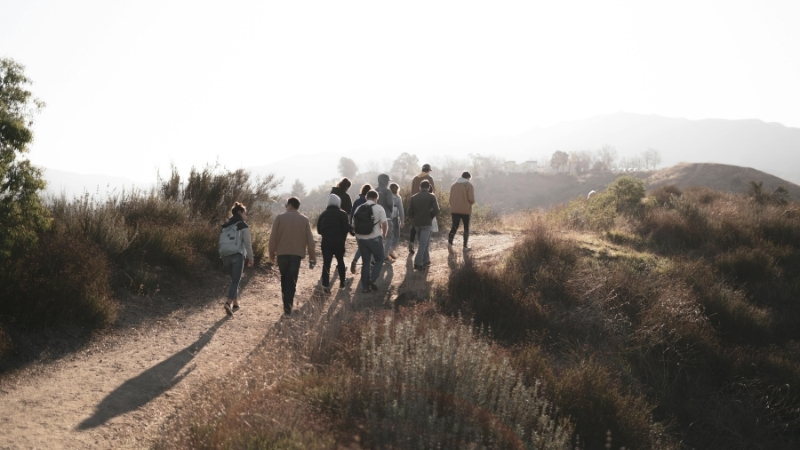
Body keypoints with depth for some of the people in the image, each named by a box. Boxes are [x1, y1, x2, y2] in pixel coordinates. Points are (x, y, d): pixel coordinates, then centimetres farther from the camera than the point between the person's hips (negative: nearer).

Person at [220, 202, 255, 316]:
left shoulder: (226, 226, 13)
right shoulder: (243, 226, -4)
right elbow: (248, 244, -7)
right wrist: (250, 258, 1)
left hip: (226, 256, 6)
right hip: (237, 256, -5)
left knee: (234, 279, 20)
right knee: (235, 281, -5)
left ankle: (236, 303, 22)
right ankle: (228, 303, -24)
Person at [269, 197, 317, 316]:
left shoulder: (280, 217, -2)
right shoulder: (304, 220, 3)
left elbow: (273, 237, -2)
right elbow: (310, 240, 4)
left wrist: (272, 253, 9)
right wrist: (312, 257, 10)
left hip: (282, 253, 0)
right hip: (297, 253, 0)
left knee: (284, 278, 16)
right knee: (292, 281, 1)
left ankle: (287, 304, 15)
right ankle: (288, 306, -5)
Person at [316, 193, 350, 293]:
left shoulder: (323, 214, 6)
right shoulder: (342, 214, -5)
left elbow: (319, 229, 7)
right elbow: (346, 228, -11)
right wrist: (343, 237, 6)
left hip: (326, 242, 1)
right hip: (339, 242, -1)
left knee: (326, 263, -3)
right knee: (340, 261, 18)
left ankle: (326, 285, -17)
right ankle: (342, 282, 23)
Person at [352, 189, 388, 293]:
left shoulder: (358, 208, 7)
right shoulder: (379, 208, -5)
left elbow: (354, 225, 10)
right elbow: (384, 224, -9)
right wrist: (384, 234, 10)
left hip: (361, 239, 4)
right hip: (375, 238, -4)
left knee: (365, 262, 13)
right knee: (379, 260, 13)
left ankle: (365, 286, 12)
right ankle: (372, 279, -7)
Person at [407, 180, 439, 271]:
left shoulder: (414, 197, 6)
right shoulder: (431, 197, -4)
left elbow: (410, 213, 3)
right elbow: (436, 210, -13)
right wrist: (430, 216, 4)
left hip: (417, 223, 4)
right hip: (427, 223, -4)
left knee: (426, 242, 20)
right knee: (423, 244, -3)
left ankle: (426, 260, 24)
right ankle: (418, 263, -11)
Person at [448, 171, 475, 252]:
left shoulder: (454, 185, 11)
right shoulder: (469, 185, -6)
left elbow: (451, 199, 12)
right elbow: (471, 199, -15)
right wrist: (472, 202, 8)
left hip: (454, 210, 4)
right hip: (465, 210, -4)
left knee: (454, 226, 4)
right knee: (466, 227, 11)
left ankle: (450, 242, -19)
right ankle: (465, 246, 13)